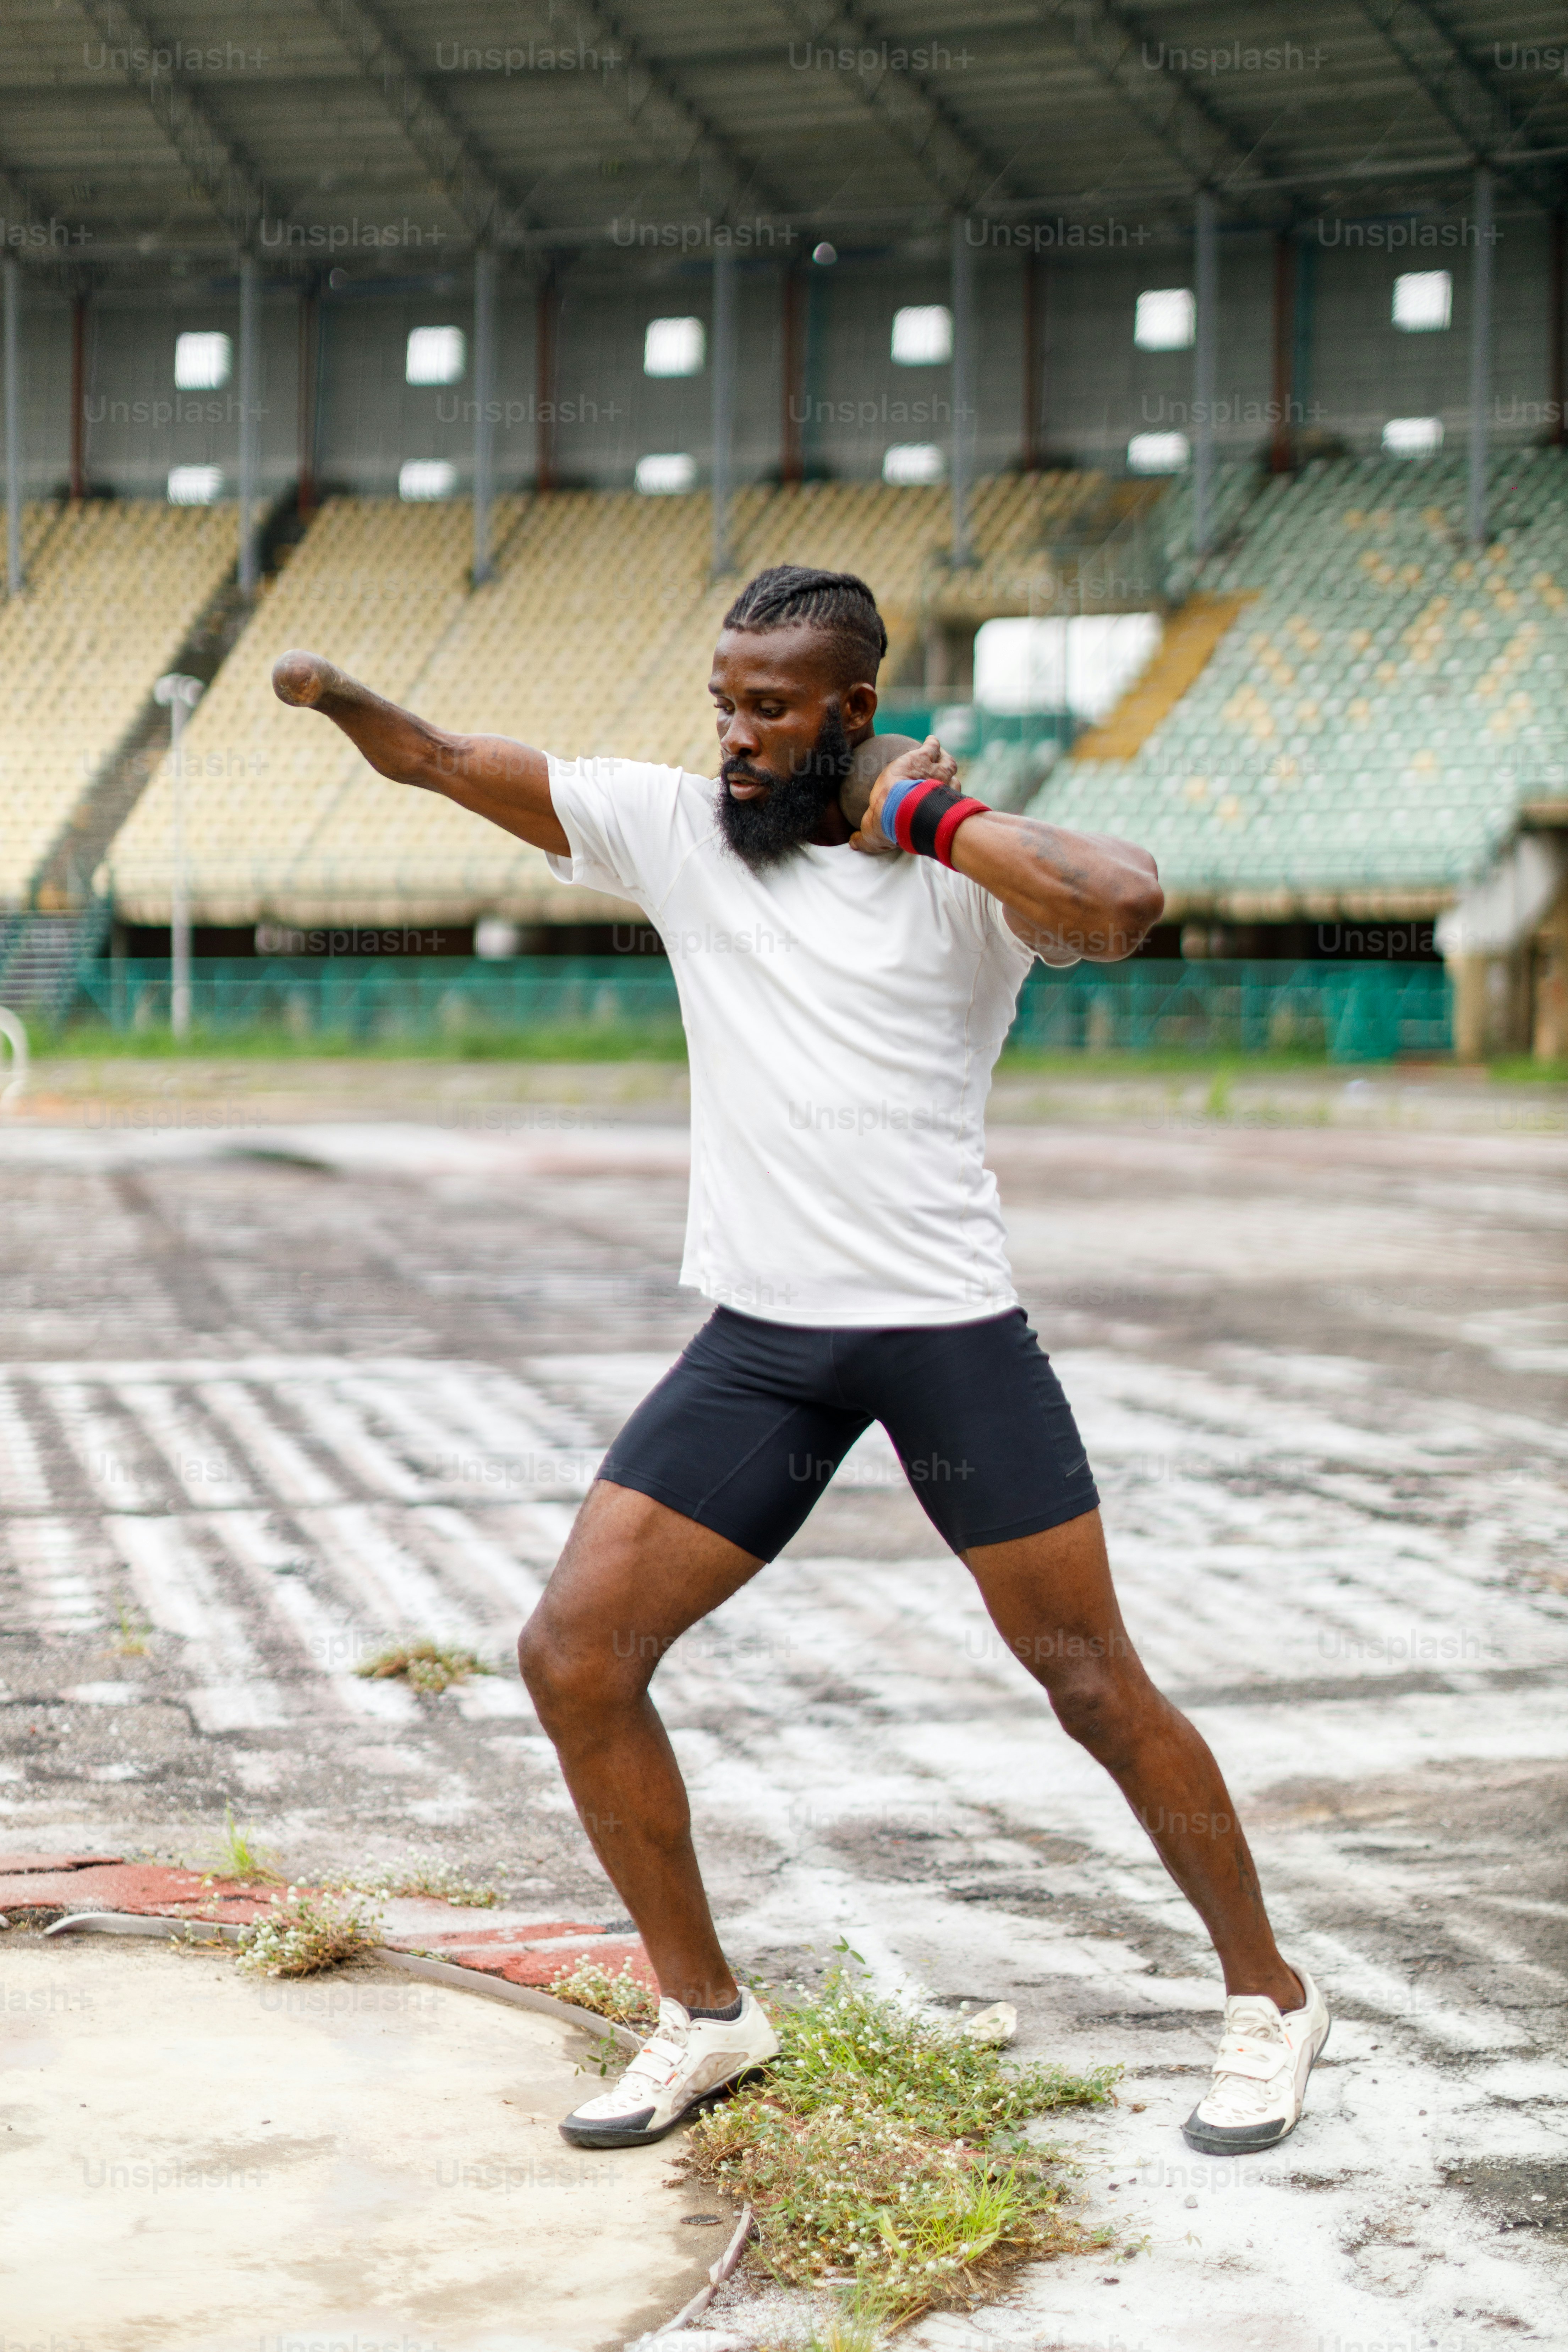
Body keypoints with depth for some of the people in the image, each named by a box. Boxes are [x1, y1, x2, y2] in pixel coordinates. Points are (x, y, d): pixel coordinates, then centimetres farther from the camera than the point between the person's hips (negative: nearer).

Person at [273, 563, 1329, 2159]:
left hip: (952, 1329, -4)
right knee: (573, 1655, -5)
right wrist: (337, 696, -14)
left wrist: (933, 818, -17)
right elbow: (442, 762, 5)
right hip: (757, 1340, 4)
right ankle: (705, 2018, 13)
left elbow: (1124, 904, -27)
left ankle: (1269, 1999, 22)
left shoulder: (960, 865, -6)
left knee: (1092, 1684, 1)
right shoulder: (675, 825, 6)